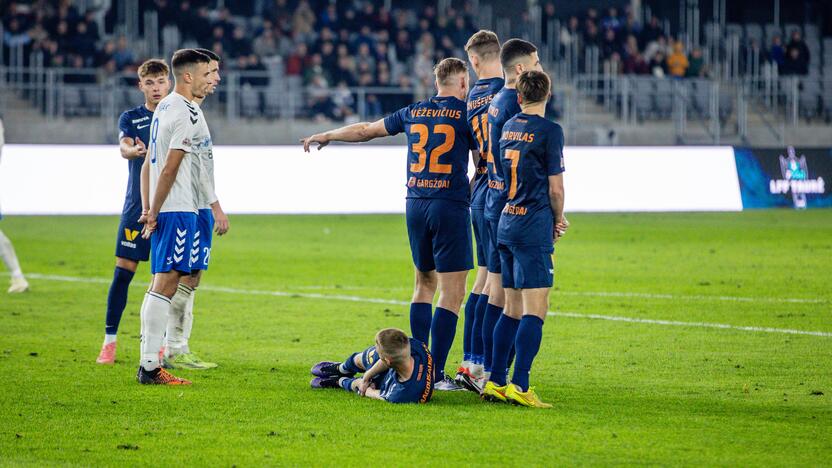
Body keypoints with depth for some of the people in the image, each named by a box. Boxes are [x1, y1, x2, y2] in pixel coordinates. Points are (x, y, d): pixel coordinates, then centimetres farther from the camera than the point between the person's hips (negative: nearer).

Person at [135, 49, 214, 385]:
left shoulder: (164, 108, 16)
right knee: (165, 283, -10)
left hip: (162, 209, 10)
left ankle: (149, 363, 12)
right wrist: (154, 214, -12)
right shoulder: (188, 114, -13)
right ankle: (150, 366, -12)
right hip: (178, 209, -10)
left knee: (161, 284, 11)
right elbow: (170, 169, -16)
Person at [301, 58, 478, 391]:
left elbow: (366, 130, 22)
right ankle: (436, 374, -10)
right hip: (451, 206, -5)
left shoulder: (413, 113, 10)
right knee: (452, 292, -3)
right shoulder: (467, 114, -3)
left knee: (424, 284, 19)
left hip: (415, 204, 5)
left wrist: (326, 136, 37)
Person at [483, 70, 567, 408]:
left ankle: (496, 382, 12)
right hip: (534, 228, -7)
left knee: (513, 309, 13)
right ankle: (519, 386, -15)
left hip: (506, 225, 7)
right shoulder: (549, 131, -9)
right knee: (535, 310, -7)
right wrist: (558, 221, 11)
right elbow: (555, 188, -8)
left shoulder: (508, 127, 12)